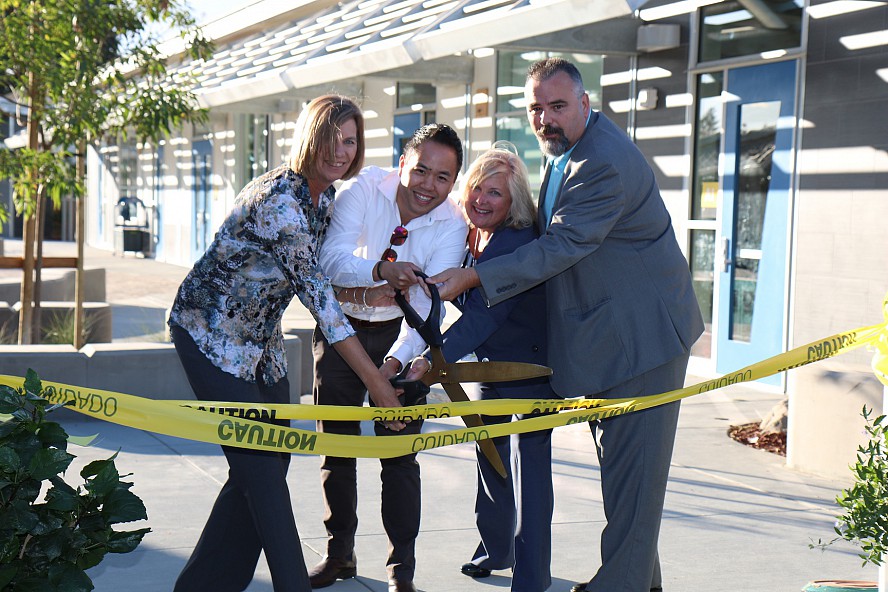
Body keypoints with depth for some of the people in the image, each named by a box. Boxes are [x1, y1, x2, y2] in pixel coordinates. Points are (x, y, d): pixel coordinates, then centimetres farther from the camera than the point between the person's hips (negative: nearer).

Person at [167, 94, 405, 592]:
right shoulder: (278, 199, -27)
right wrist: (375, 380, -31)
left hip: (261, 337, 9)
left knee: (270, 462, 8)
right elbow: (314, 290, -30)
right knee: (260, 466, -8)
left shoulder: (327, 196, 1)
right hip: (211, 331, -9)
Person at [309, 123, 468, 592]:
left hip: (397, 333, 0)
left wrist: (395, 362, -41)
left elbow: (428, 305, -26)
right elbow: (331, 259, -33)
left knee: (399, 450, -3)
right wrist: (382, 270, -53)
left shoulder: (451, 225, -18)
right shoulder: (364, 189, -20)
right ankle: (339, 554, 23)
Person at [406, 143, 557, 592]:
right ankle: (495, 549, 37)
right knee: (489, 456, 18)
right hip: (492, 366, 8)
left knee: (528, 466, -8)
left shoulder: (520, 241, -26)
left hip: (531, 367, -8)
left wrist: (434, 360, -42)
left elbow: (484, 314, -34)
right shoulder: (466, 236, 0)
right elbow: (466, 302, 8)